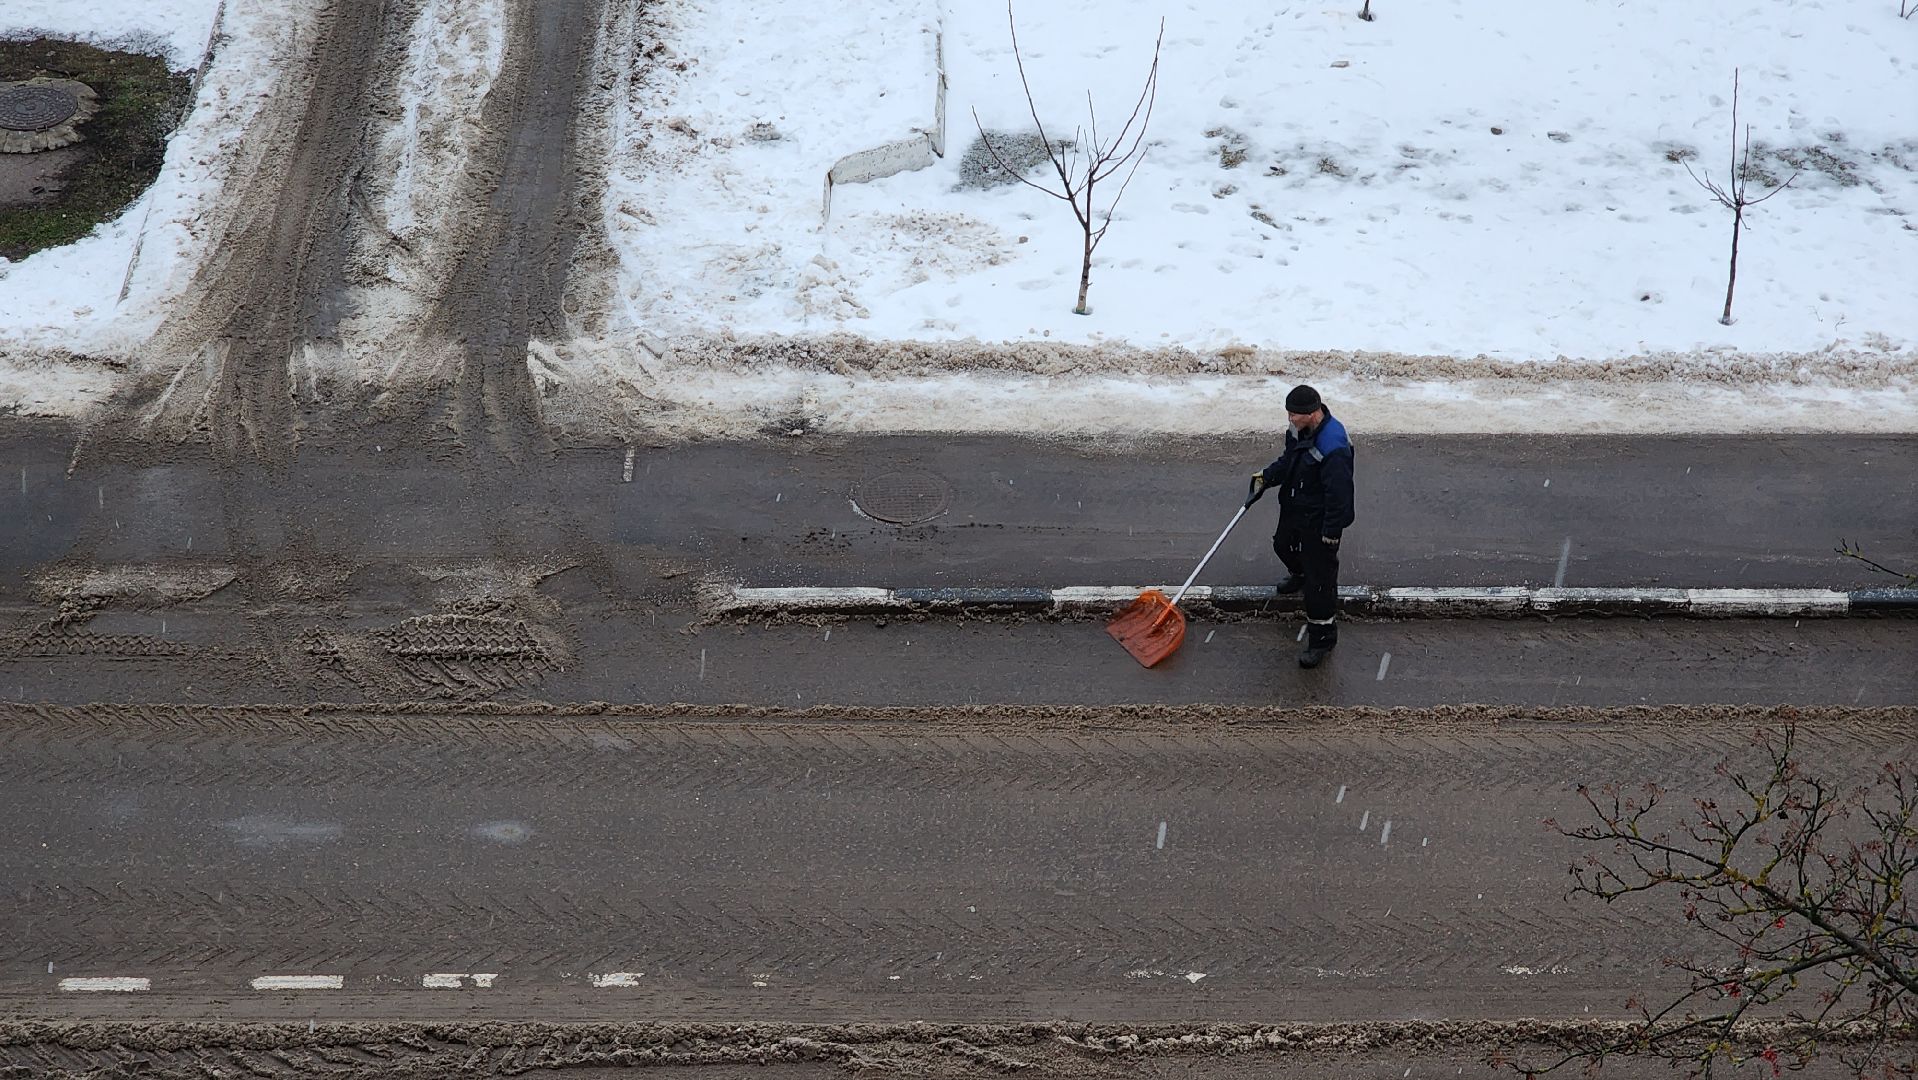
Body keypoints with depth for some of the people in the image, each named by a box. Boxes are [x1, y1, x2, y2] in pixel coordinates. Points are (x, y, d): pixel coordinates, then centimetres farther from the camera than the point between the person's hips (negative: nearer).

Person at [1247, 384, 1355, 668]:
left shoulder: (1333, 447, -35)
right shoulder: (1300, 429, -7)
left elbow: (1338, 493, -29)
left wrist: (1331, 533, -24)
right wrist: (1267, 477, 3)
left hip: (1319, 520, -9)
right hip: (1294, 508, 9)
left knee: (1319, 578, -1)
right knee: (1284, 545, 34)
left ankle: (1322, 637, 13)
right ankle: (1299, 575, 67)